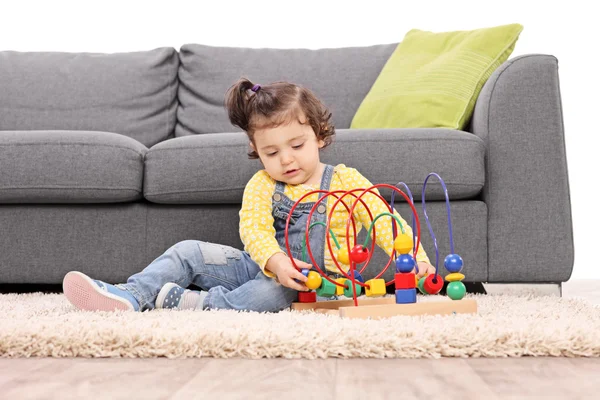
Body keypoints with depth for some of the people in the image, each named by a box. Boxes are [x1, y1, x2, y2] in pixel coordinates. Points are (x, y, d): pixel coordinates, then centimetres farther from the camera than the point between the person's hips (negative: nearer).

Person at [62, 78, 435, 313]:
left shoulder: (346, 181, -3)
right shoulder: (261, 185, 2)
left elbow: (385, 222, -9)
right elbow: (254, 230, -15)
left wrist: (415, 255, -28)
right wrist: (275, 260, -38)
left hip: (311, 282, -4)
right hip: (261, 265, 5)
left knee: (273, 292, -38)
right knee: (189, 252, -5)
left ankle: (187, 302, -33)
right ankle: (130, 296, -17)